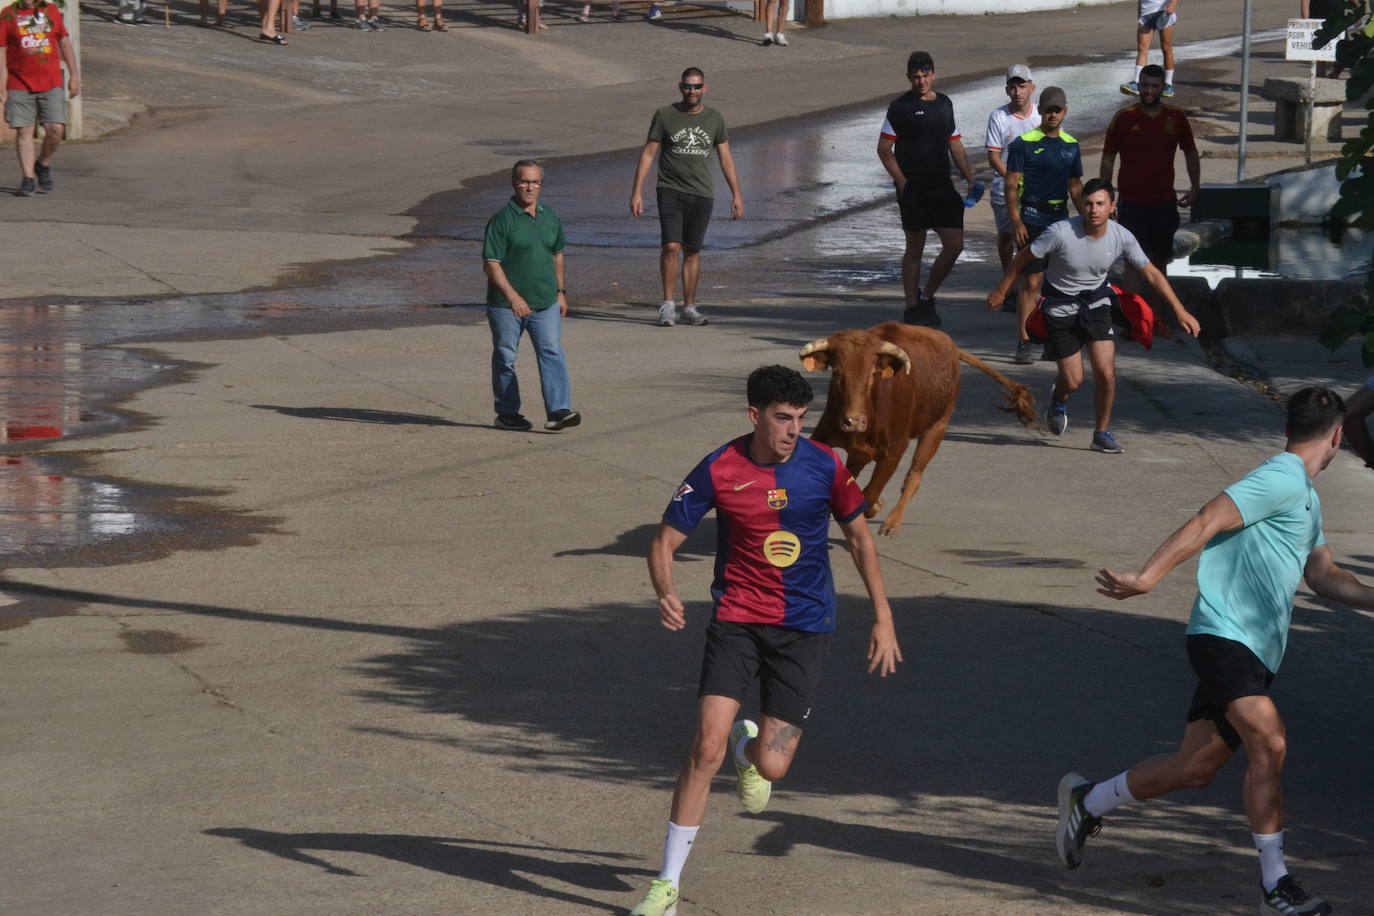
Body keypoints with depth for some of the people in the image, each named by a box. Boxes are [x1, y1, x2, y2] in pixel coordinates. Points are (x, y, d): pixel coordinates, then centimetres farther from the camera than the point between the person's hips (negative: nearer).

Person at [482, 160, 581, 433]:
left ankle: (558, 410, -15)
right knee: (505, 359, 7)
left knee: (552, 354, -9)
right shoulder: (501, 220, -10)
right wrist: (513, 297, -22)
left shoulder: (550, 218, 8)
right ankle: (507, 414, 20)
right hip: (506, 305, -4)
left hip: (546, 303, 4)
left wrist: (561, 291, 19)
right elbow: (490, 263, -14)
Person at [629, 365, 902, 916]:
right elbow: (664, 542, -3)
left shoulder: (823, 466, -6)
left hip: (804, 627, 1)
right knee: (706, 749, -15)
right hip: (735, 618, -1)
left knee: (770, 767, -5)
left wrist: (883, 618, 7)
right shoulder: (718, 471, -9)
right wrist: (666, 594, -24)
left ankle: (747, 747, 36)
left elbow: (859, 537, 9)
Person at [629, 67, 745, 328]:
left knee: (692, 251, 6)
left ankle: (689, 308, 14)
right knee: (671, 246, -15)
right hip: (671, 191, -2)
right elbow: (648, 153, 1)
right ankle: (667, 305, -5)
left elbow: (726, 159, 12)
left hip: (701, 194, 2)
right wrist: (637, 192, -4)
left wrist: (736, 194, 7)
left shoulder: (714, 119, 7)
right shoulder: (665, 115, -1)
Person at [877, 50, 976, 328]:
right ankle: (912, 308, 12)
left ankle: (926, 297, 16)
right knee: (915, 249, 2)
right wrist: (902, 183, -12)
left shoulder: (944, 104, 12)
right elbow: (884, 149, -5)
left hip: (942, 185, 5)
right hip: (913, 188, -5)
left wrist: (969, 178, 11)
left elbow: (955, 144, 21)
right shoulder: (900, 107, -4)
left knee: (954, 245, -2)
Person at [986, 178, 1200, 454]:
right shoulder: (1061, 232, -25)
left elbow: (1151, 273, -5)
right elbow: (1023, 257, -10)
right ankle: (1059, 398, 37)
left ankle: (1102, 432, 11)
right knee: (1073, 381, -2)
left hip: (1096, 302, 2)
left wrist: (1180, 310, -8)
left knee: (1106, 373, -12)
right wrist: (1000, 291, -1)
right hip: (1061, 305, -2)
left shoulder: (1121, 237, -15)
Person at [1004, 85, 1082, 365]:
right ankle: (1023, 344, -6)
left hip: (1061, 219, 5)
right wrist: (1015, 221, -14)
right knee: (1031, 282, -8)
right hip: (1032, 219, -5)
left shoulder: (1071, 145, 12)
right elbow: (1012, 185, -6)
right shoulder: (1024, 143, -4)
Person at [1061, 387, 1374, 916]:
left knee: (1194, 769, 8)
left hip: (1254, 650, 10)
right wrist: (1146, 579, -26)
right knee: (1268, 742, -23)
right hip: (1225, 636, -10)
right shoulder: (1280, 480, -12)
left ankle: (1086, 802, 29)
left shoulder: (1305, 495, 20)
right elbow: (1205, 525, -19)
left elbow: (1323, 576, 27)